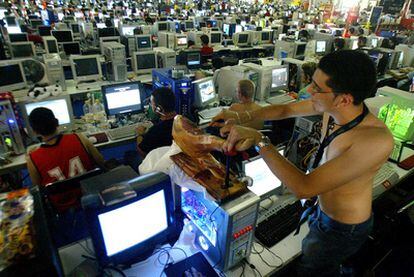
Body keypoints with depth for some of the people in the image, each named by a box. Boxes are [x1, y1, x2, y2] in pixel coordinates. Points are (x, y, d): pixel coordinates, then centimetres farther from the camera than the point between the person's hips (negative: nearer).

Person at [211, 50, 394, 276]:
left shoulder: (377, 140, -40)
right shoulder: (332, 105, -19)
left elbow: (303, 188, -42)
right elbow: (287, 110, -3)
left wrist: (258, 139, -39)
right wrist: (241, 117, -16)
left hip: (343, 229, -6)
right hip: (323, 210, 6)